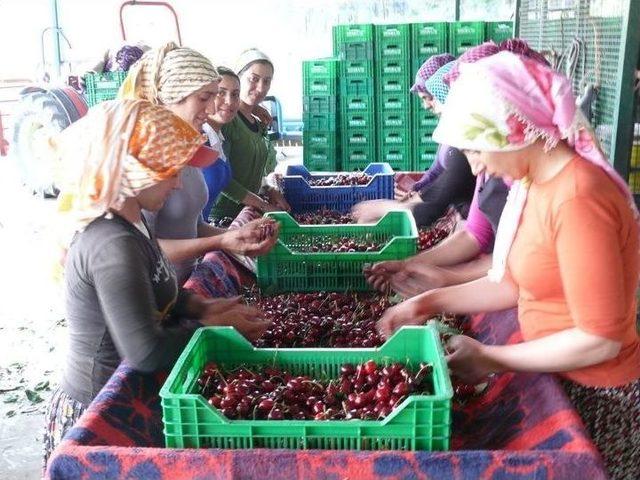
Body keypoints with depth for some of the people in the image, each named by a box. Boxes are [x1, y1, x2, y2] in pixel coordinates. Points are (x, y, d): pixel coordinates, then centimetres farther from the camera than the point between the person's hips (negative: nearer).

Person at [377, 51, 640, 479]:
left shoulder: (578, 198, -27)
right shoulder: (536, 183, 1)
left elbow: (600, 340, -25)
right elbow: (518, 282, 6)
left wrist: (491, 359, -17)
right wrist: (430, 303, 1)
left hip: (598, 396, -8)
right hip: (560, 379, 8)